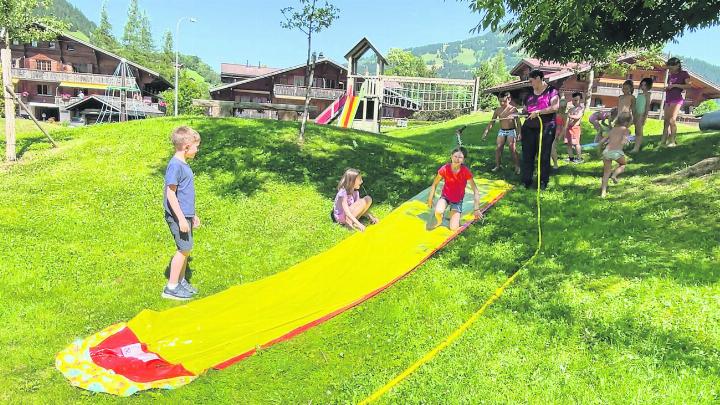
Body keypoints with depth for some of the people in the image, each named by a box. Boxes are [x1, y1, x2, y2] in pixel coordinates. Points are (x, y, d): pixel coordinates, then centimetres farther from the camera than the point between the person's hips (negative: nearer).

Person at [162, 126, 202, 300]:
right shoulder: (175, 165, -17)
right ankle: (171, 287, 6)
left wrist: (192, 214, 25)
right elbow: (171, 194, -20)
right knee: (184, 249, -4)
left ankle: (181, 281, 27)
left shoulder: (184, 164, 12)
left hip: (185, 215, 9)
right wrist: (181, 218, -21)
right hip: (178, 216, -9)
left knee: (186, 249, 15)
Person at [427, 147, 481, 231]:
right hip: (445, 196, 0)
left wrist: (476, 208, -20)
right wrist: (430, 199, 0)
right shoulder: (445, 168, -19)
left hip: (457, 200, 0)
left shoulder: (466, 171, -21)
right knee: (438, 212, -35)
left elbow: (475, 190, -17)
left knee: (454, 228, -14)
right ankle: (439, 219, 4)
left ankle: (455, 214, 21)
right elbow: (435, 183, -4)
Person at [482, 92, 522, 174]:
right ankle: (498, 165, 8)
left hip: (511, 131, -4)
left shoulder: (513, 109, -8)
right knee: (498, 148, -3)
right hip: (501, 131, 4)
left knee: (512, 149, -9)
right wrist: (486, 132, 3)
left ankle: (517, 166, 0)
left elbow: (518, 122, -5)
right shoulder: (498, 110, 1)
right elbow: (492, 122, 7)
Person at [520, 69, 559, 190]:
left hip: (545, 128, -5)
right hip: (529, 128, 5)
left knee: (544, 156, 3)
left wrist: (538, 112, -19)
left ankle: (543, 181, 12)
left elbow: (555, 107, -16)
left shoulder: (551, 91, -2)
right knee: (527, 155, 3)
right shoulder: (530, 94, 15)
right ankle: (526, 181, 10)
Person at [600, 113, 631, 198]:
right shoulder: (625, 130, 6)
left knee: (606, 173, 14)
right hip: (617, 152, -4)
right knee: (623, 164, 29)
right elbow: (623, 142, -12)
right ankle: (614, 175, 3)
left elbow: (602, 141, 18)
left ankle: (603, 192, 11)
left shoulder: (613, 129, 19)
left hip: (606, 152, 4)